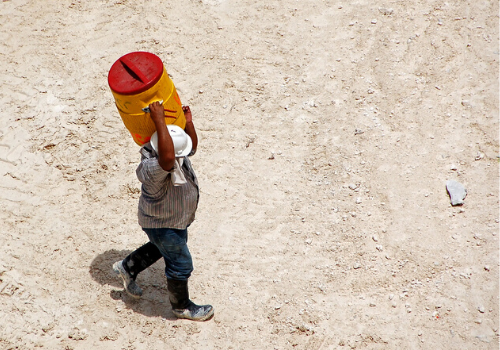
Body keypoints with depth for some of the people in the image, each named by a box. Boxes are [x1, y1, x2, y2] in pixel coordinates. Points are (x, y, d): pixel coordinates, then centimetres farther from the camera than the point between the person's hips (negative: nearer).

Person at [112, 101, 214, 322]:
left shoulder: (177, 154, -16)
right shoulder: (152, 169, -42)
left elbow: (192, 147, 4)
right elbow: (167, 158, -64)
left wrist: (188, 122, -14)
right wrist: (159, 120, -61)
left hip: (177, 219, 9)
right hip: (162, 225, -9)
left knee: (163, 248, 33)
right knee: (180, 264, 10)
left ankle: (127, 267, 53)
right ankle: (182, 306, 36)